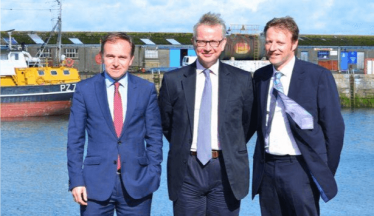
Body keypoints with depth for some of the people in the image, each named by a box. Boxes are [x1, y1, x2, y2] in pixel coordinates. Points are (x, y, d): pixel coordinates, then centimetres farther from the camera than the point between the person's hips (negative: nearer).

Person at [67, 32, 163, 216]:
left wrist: (153, 176, -1)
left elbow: (154, 137, 6)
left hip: (137, 185, 1)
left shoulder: (146, 90, 4)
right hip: (96, 184, 0)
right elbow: (75, 139, 2)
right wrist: (76, 180, -4)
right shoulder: (85, 89, 2)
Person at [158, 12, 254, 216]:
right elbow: (165, 123, 12)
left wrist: (233, 149, 11)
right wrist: (183, 147, 12)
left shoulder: (242, 80, 3)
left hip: (226, 170, 0)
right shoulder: (173, 80, 2)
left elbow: (248, 121, 11)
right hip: (187, 170, 0)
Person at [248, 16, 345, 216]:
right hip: (267, 168, 4)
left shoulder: (318, 76, -6)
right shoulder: (260, 77, 8)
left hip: (300, 168, -4)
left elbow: (334, 128, -5)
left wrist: (326, 173, -3)